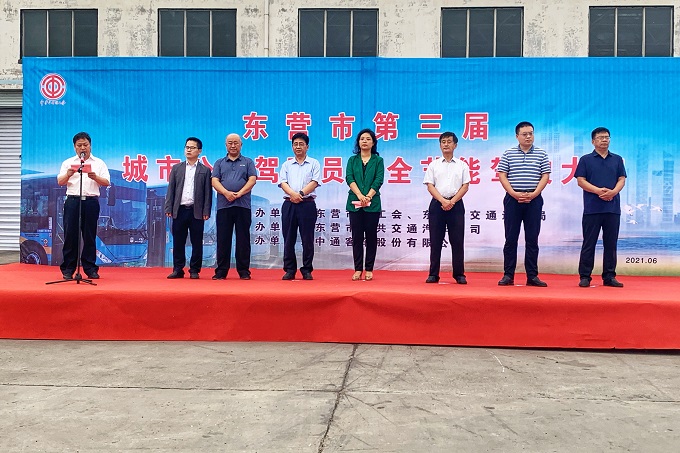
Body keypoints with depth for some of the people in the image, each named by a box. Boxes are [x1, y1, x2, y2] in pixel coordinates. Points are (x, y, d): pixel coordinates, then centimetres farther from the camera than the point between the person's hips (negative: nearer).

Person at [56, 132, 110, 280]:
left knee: (90, 236, 2)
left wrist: (95, 177, -17)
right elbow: (60, 182, 5)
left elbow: (106, 183, 3)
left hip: (91, 201, 0)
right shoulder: (68, 163, 14)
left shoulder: (99, 163, 13)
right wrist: (68, 175, -16)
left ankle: (90, 268, 7)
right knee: (70, 234, -1)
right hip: (73, 201, 0)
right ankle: (68, 269, 5)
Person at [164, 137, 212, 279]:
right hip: (179, 210, 2)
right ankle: (178, 270, 13)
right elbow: (171, 190, 9)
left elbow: (208, 192, 1)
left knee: (196, 242, 2)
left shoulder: (205, 170, 6)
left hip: (197, 211, -2)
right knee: (178, 242, 5)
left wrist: (206, 212, -6)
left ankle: (194, 270, 10)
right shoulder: (176, 168, 13)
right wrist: (168, 208, 0)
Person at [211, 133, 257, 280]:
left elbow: (252, 179, 0)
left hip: (243, 205, -1)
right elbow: (215, 181, 4)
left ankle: (244, 270, 7)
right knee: (223, 239, 2)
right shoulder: (219, 163, 16)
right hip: (223, 205, 1)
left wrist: (240, 193, -14)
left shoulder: (248, 162, 13)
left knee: (243, 239, 1)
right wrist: (226, 193, -14)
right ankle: (221, 271, 8)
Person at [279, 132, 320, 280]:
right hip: (289, 204, 2)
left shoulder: (314, 164, 10)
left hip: (307, 204, -2)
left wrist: (301, 193, -16)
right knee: (288, 239, 3)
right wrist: (293, 193, -16)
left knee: (307, 239, 0)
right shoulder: (286, 165, 16)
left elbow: (314, 182, -3)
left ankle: (307, 270, 8)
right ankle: (290, 270, 10)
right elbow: (283, 182, 3)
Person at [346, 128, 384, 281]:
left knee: (371, 236, 3)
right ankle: (358, 269, 9)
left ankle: (369, 269, 10)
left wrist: (368, 196, -18)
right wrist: (360, 195, -18)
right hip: (354, 203, 1)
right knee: (357, 237, 3)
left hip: (372, 203, -1)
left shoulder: (378, 160, 7)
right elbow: (349, 178, -3)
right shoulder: (352, 160, 10)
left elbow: (378, 180, -4)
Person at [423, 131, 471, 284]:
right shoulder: (433, 165, 9)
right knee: (435, 240, 1)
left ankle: (459, 274, 7)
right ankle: (433, 274, 6)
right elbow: (430, 186, 1)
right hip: (437, 204, 0)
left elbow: (465, 186, 2)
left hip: (456, 204, 0)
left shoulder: (462, 165, 10)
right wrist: (443, 201, -12)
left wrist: (452, 201, -10)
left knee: (457, 240, 0)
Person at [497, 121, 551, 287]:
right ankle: (508, 275, 7)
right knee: (511, 238, 1)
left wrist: (533, 194, -10)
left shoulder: (541, 154, 8)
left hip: (534, 199, 1)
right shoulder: (508, 154, 5)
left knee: (532, 239, 3)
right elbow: (502, 175, 0)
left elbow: (545, 176, 3)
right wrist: (515, 194, -10)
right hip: (512, 199, -1)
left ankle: (532, 276, 9)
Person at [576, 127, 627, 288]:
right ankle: (585, 276, 4)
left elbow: (622, 179, 8)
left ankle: (609, 277, 13)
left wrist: (613, 191, -12)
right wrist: (598, 190, -16)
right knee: (589, 244, 0)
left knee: (611, 244, 6)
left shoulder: (617, 159, 14)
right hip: (592, 208, -3)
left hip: (613, 208, 3)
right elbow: (581, 181, -2)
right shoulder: (586, 159, 6)